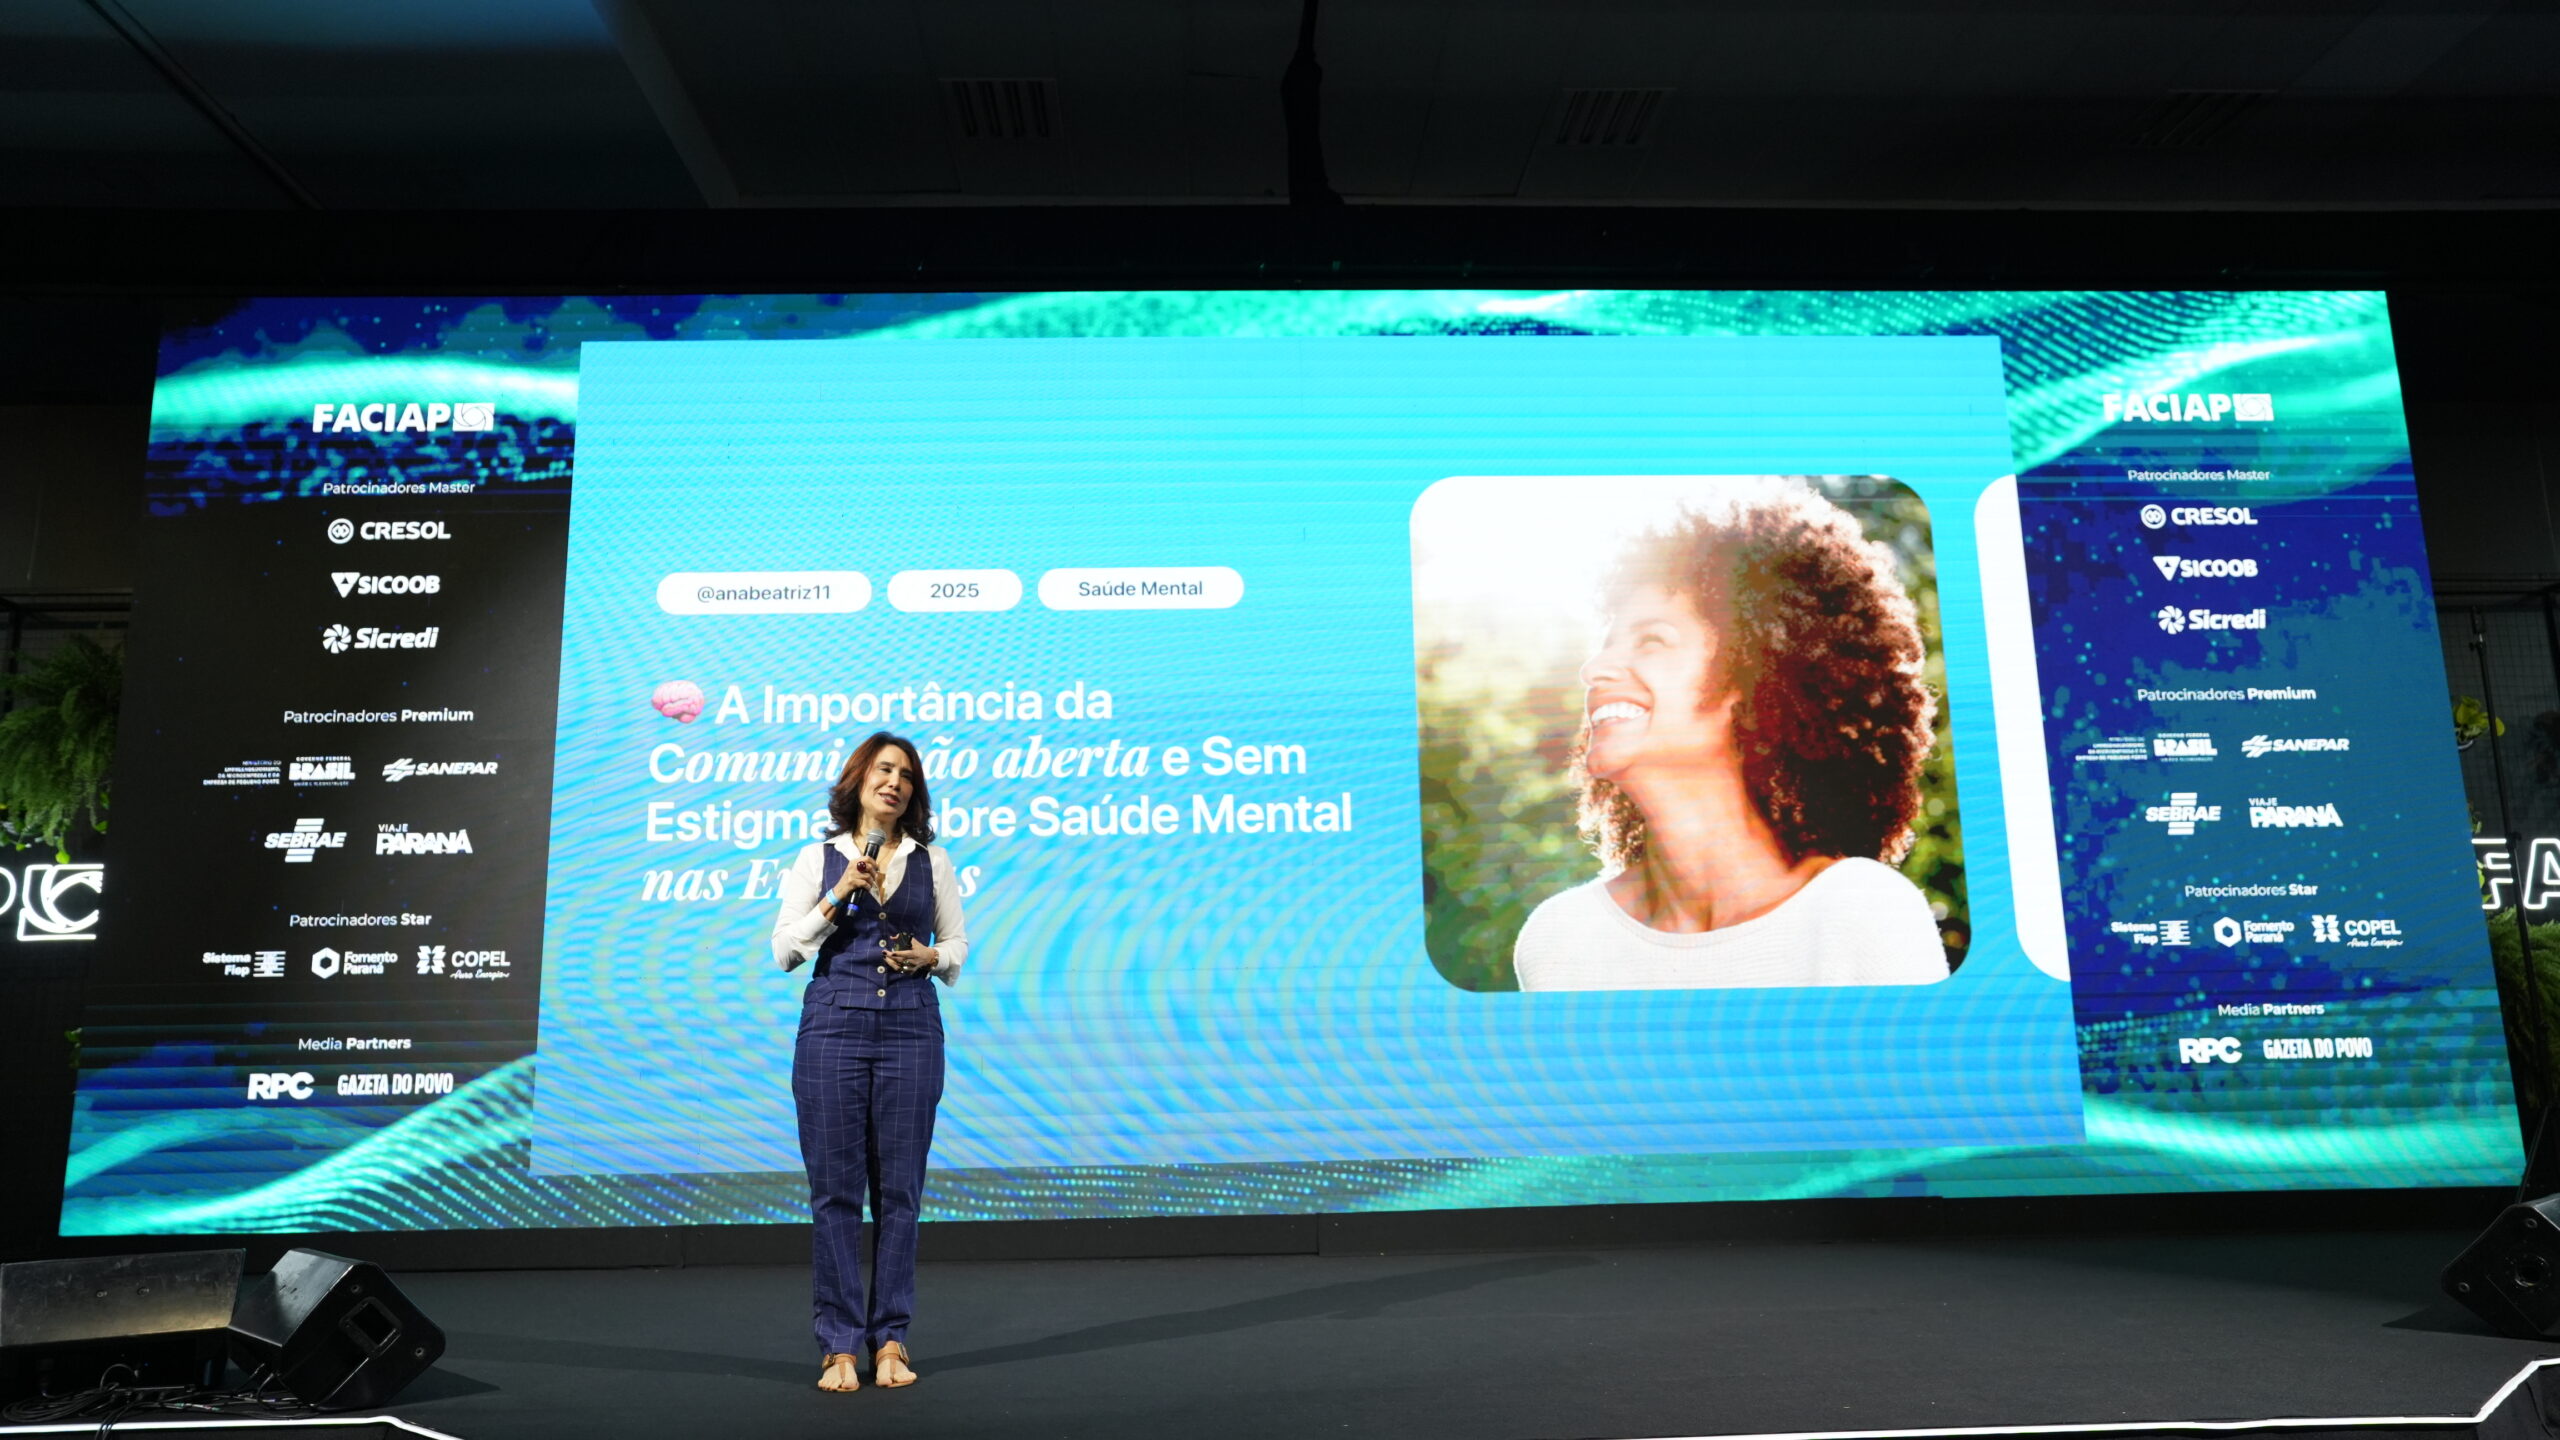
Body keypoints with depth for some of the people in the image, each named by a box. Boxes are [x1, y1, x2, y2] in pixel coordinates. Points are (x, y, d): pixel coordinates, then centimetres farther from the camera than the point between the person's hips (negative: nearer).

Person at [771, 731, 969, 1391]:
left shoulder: (933, 861, 10)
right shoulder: (819, 859, 7)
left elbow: (957, 945, 14)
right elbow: (784, 951, 2)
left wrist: (930, 956, -7)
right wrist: (838, 895, -8)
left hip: (911, 1028, 1)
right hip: (834, 1026, -1)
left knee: (899, 1188, 3)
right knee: (835, 1188, 0)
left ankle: (890, 1340, 12)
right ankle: (839, 1343, 8)